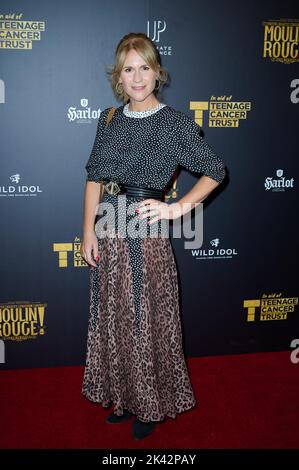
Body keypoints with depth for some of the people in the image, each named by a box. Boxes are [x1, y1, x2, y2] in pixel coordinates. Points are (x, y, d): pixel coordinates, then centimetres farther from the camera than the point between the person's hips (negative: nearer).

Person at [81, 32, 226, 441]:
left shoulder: (175, 123, -6)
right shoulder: (109, 120, 7)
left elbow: (215, 171, -2)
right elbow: (95, 177, 7)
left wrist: (178, 208, -11)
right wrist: (89, 232, 1)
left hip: (147, 236, -5)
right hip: (108, 236, 5)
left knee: (147, 322, 6)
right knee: (113, 320, 15)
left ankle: (151, 405, 29)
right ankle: (124, 397, 36)